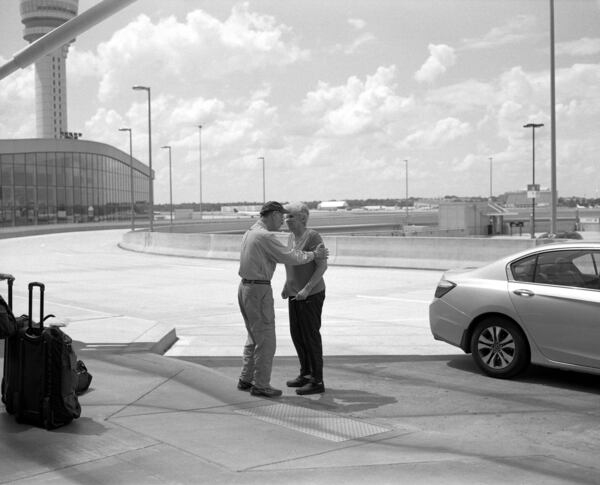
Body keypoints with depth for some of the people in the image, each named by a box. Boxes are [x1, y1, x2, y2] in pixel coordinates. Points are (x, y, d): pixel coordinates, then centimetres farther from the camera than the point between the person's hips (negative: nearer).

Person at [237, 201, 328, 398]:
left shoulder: (250, 233, 13)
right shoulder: (266, 236, -18)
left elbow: (279, 256, 21)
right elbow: (290, 257, -18)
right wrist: (314, 255, -3)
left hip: (245, 288, 10)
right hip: (259, 291, -10)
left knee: (255, 337, 18)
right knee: (266, 339, 0)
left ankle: (246, 380, 23)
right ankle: (261, 385, 6)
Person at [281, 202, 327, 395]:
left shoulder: (313, 237, -18)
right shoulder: (293, 237, 9)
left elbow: (323, 266, -21)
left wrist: (307, 289, -26)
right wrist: (287, 285, 17)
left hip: (311, 294, -9)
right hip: (296, 294, 9)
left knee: (310, 336, -4)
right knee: (297, 334, 14)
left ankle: (317, 382, 4)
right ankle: (306, 374, 27)